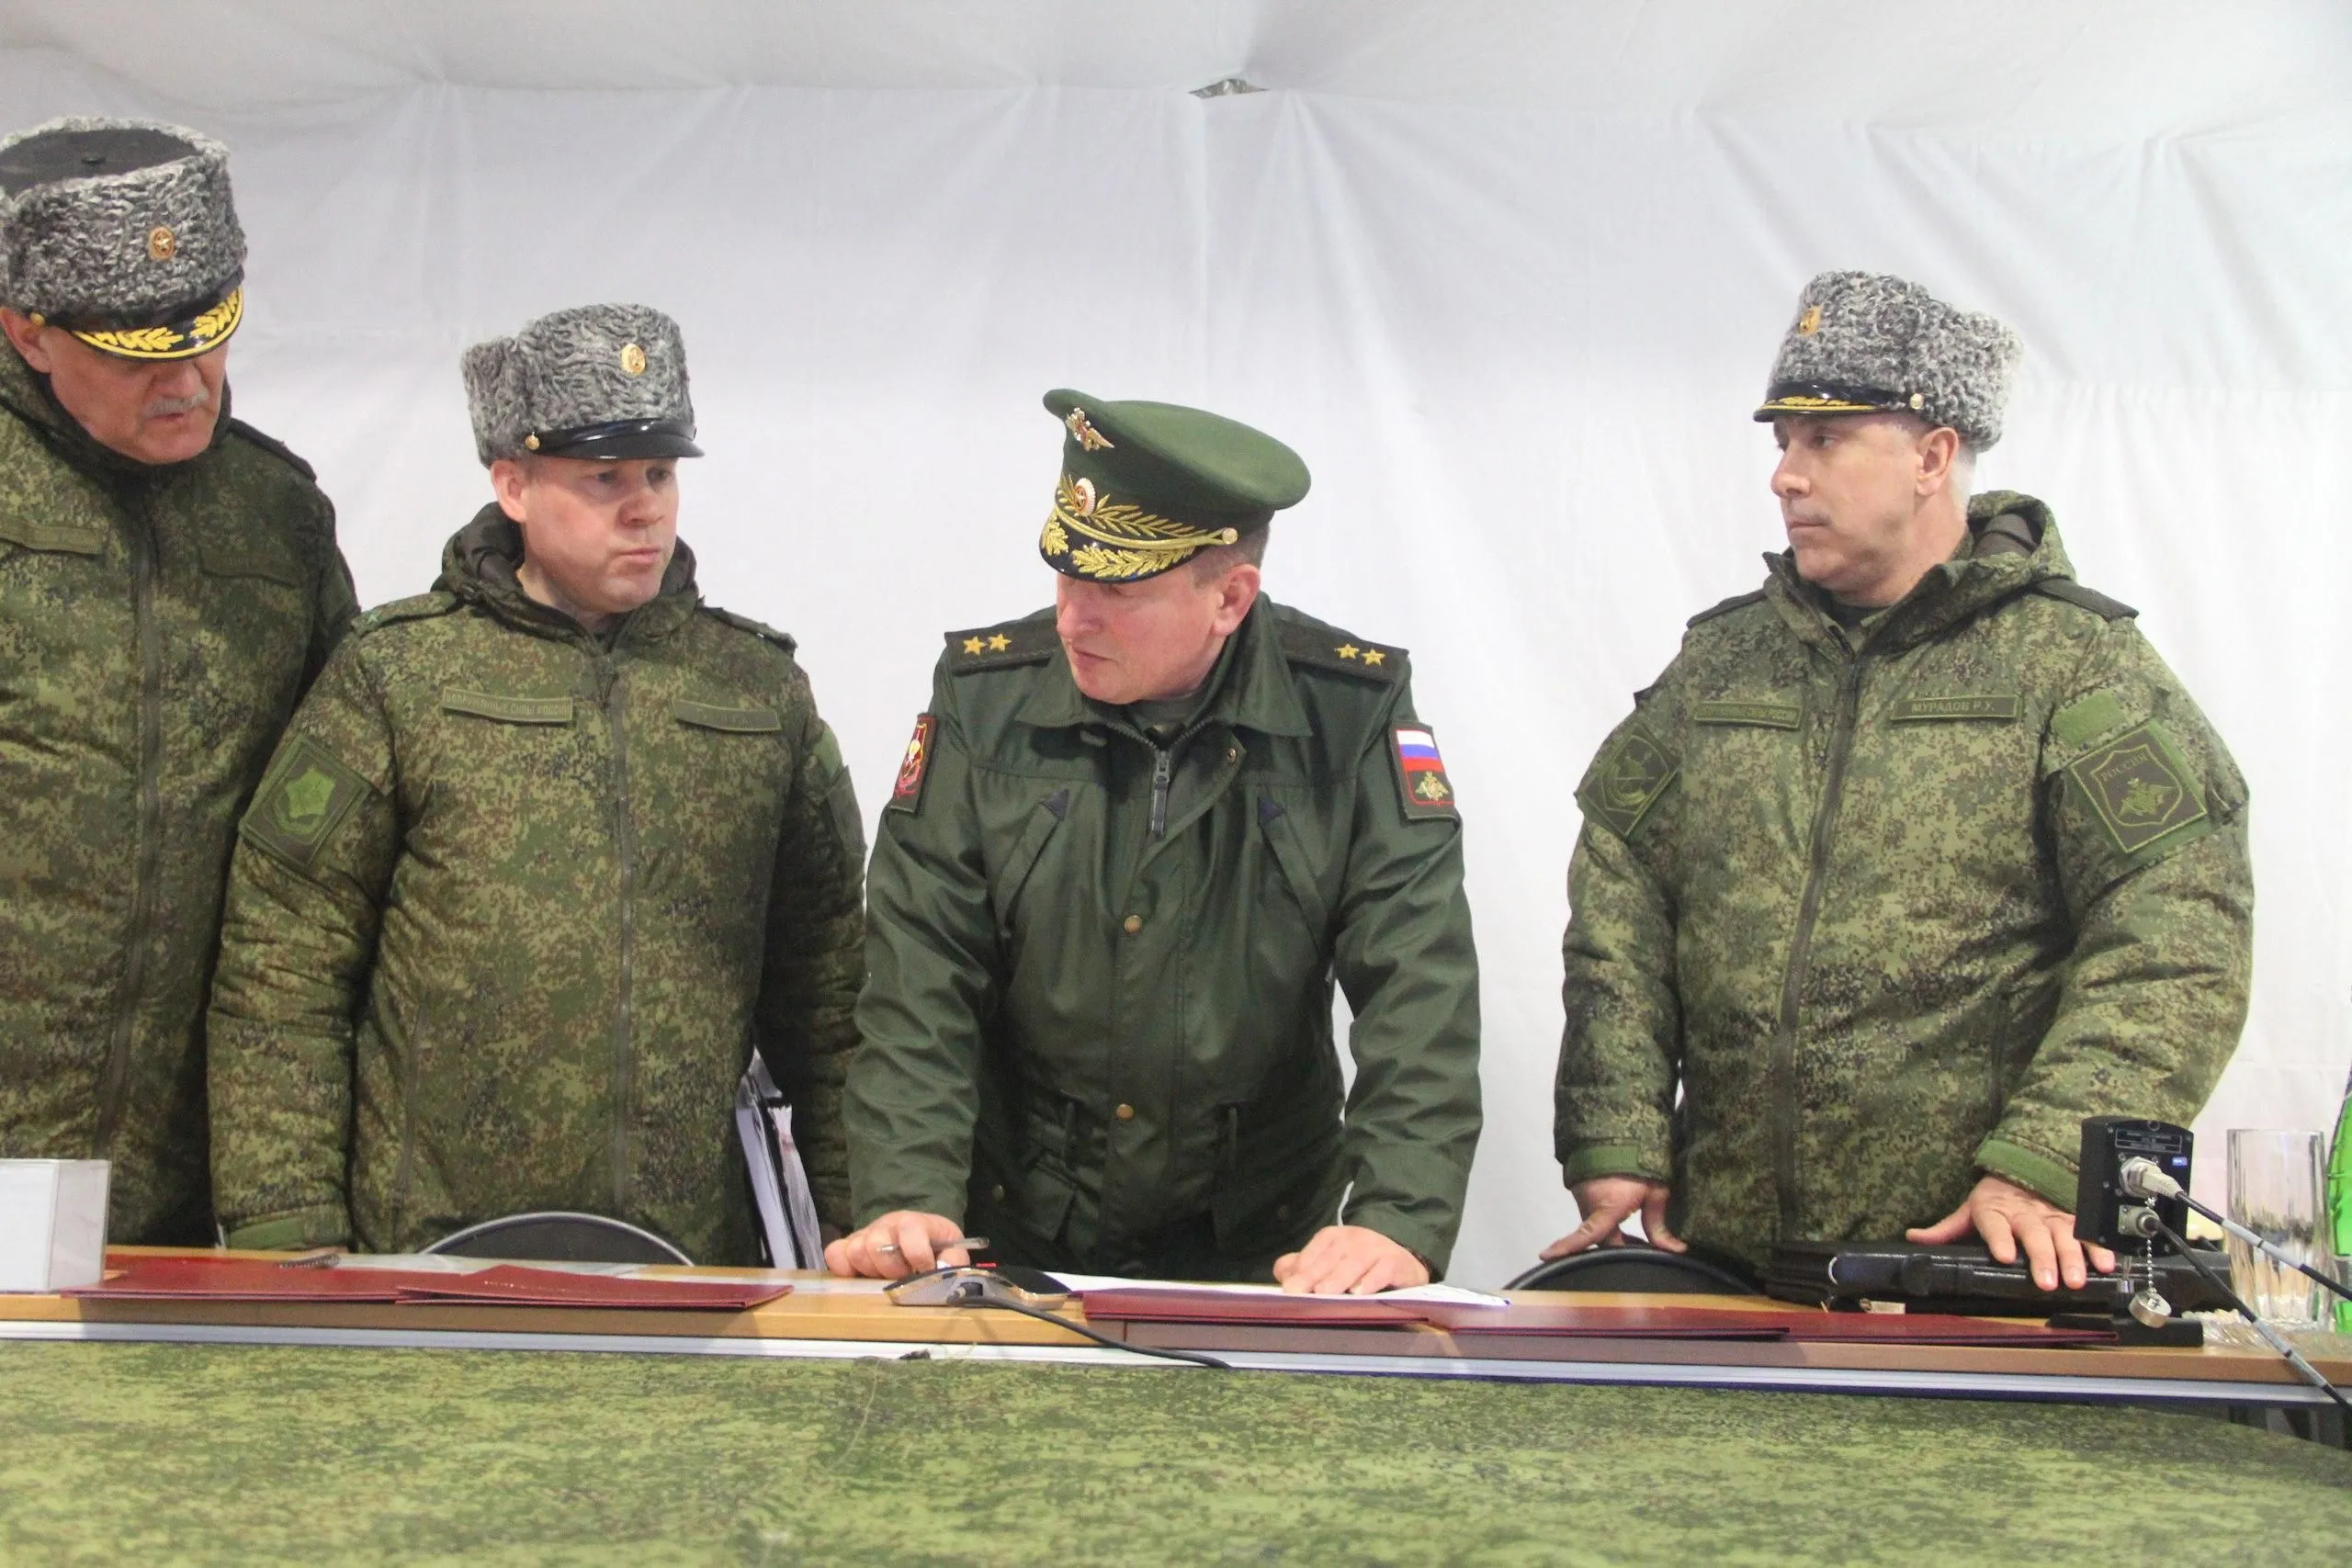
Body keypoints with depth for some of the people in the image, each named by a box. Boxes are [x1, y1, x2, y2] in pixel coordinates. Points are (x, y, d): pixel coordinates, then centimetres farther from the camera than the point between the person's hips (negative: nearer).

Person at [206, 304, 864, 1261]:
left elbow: (825, 986, 11)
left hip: (699, 1266, 2)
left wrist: (863, 1226, 5)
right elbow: (280, 979, -2)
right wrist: (287, 1240, -8)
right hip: (430, 1263, -2)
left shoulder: (760, 685, 10)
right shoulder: (396, 674, 1)